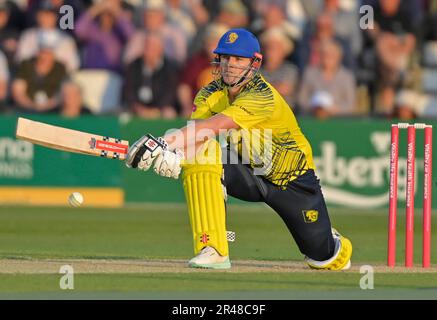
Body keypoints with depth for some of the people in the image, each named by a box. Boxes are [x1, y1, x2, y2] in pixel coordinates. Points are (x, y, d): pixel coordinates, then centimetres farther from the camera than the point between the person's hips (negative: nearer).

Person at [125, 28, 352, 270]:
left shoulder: (262, 96, -31)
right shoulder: (210, 94, -11)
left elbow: (213, 126, -43)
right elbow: (197, 129, -28)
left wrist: (165, 143, -54)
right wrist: (172, 153, -51)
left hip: (291, 179, -4)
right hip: (248, 175, 4)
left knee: (324, 257, -1)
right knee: (196, 156, -27)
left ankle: (331, 241, 41)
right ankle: (212, 251, -26)